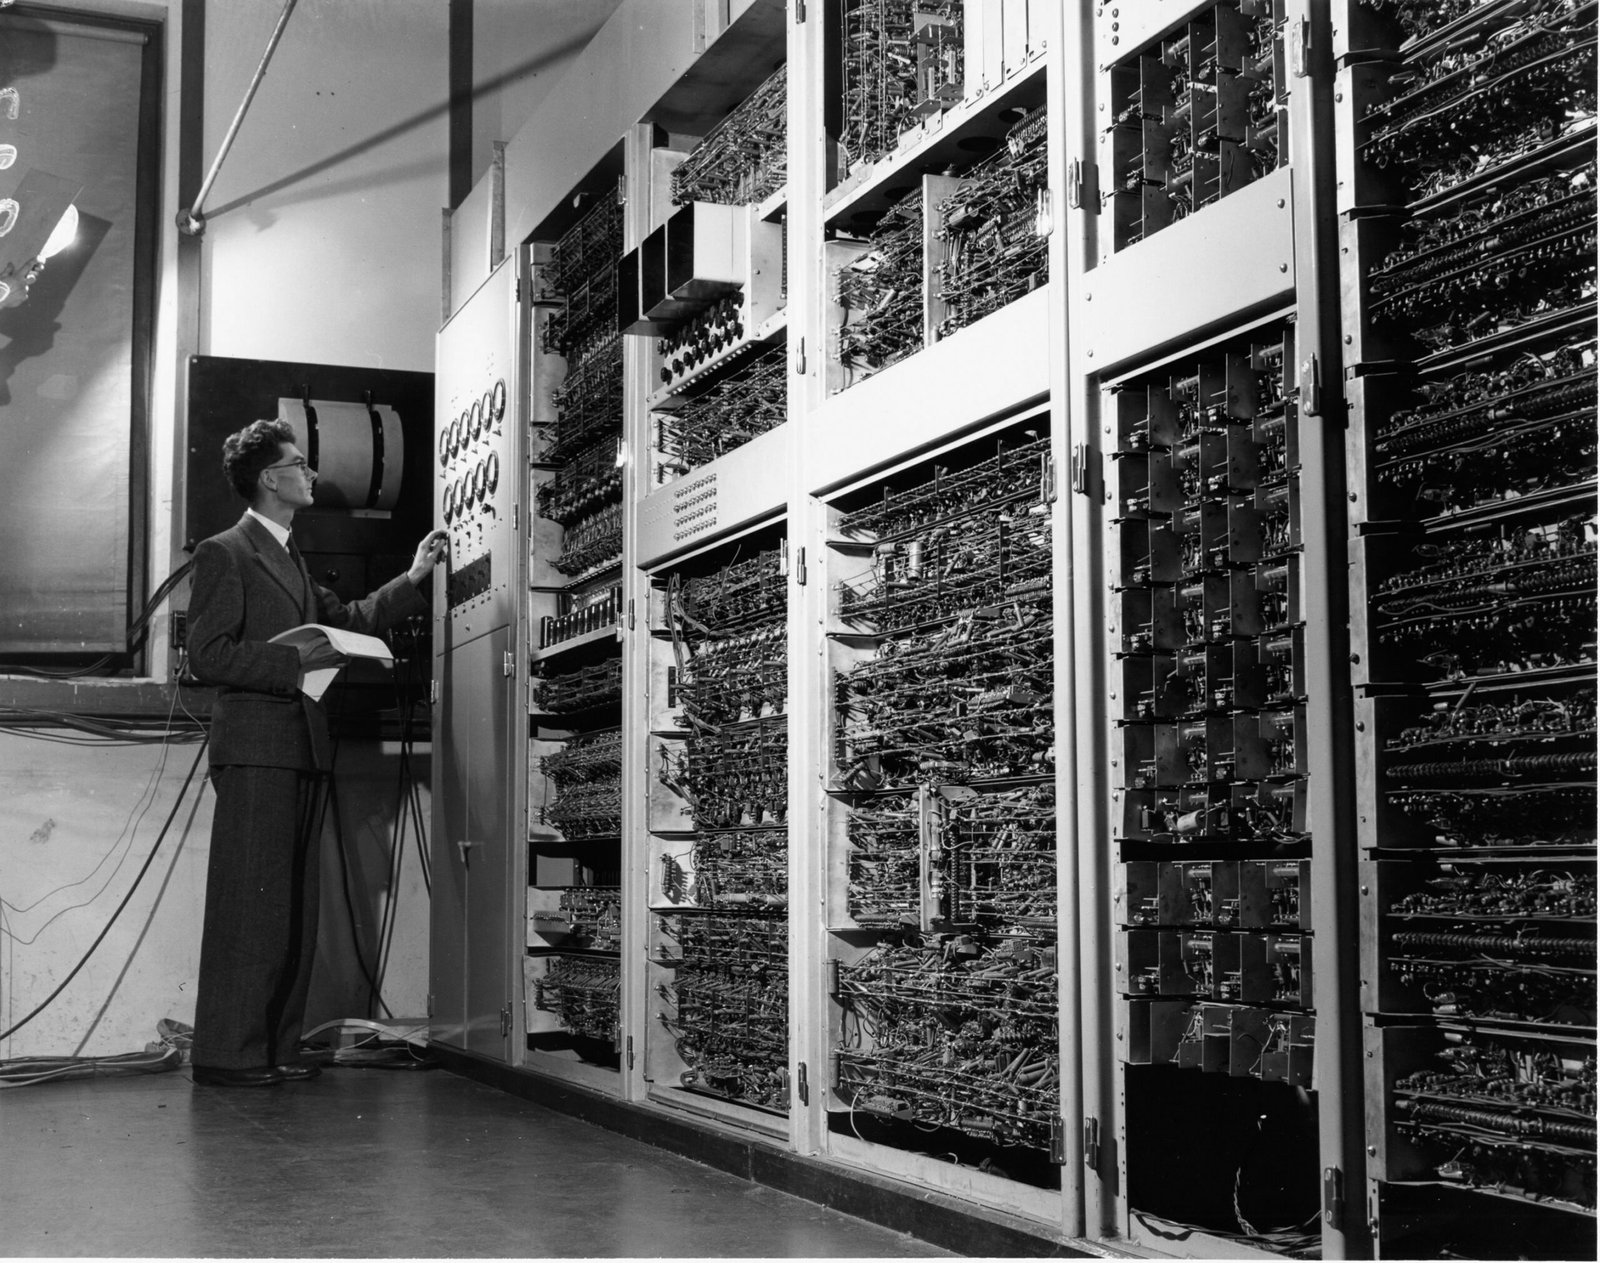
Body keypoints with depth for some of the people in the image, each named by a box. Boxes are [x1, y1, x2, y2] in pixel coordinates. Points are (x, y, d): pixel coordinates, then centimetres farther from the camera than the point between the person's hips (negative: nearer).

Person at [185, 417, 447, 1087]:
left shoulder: (291, 558, 23)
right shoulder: (225, 553, -4)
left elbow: (346, 618, 28)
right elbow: (207, 654, -11)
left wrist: (414, 579, 22)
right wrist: (294, 662, -16)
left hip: (302, 751, 9)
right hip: (255, 749, -9)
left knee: (294, 906, 8)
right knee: (250, 904, -9)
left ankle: (276, 1046, 13)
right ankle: (226, 1053, -4)